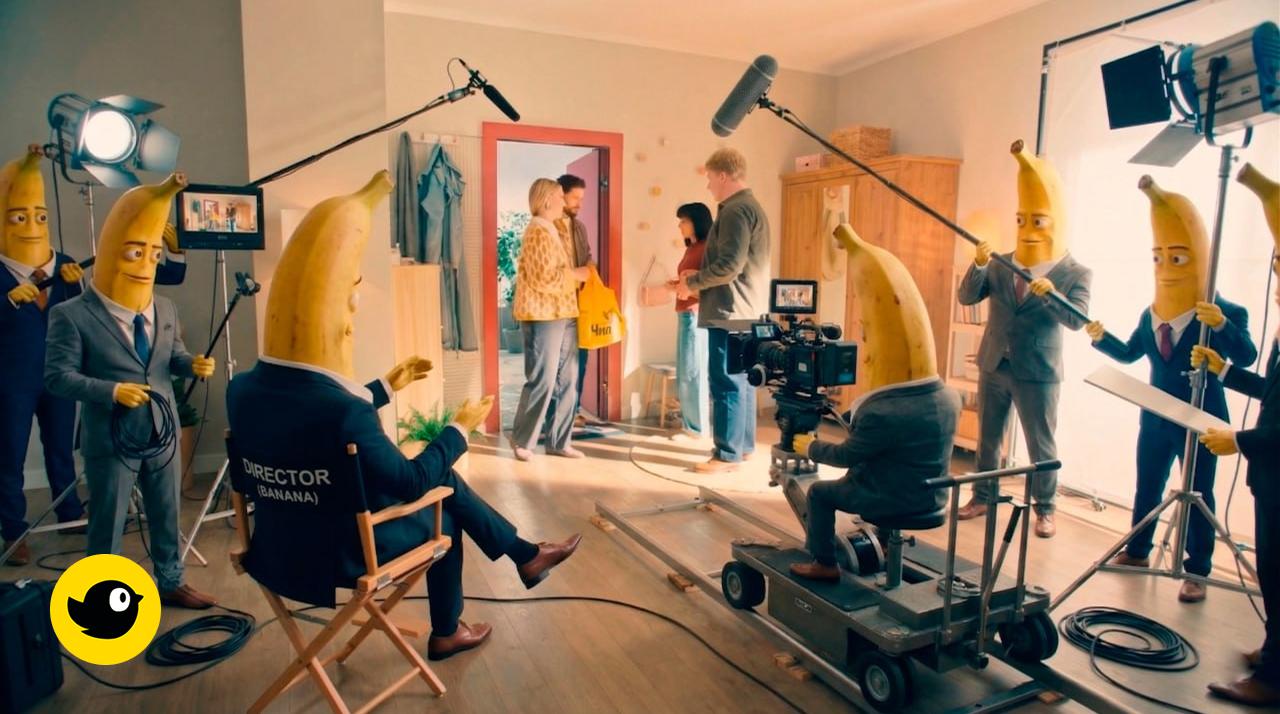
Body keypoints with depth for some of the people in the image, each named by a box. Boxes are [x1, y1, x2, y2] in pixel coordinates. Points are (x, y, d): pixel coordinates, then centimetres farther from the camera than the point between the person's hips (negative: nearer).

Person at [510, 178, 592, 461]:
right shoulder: (537, 231, -11)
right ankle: (522, 441, 10)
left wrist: (579, 275, 11)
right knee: (543, 381, -4)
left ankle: (559, 441, 16)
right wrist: (577, 274, -9)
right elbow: (544, 278, -20)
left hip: (563, 315, 9)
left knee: (565, 381, 9)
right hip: (543, 316, -9)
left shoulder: (552, 230, 19)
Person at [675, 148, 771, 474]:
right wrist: (699, 279, 14)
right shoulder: (752, 206, 19)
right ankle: (743, 445, 22)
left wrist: (692, 282, -9)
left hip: (730, 312, -11)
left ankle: (727, 454, -1)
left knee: (726, 384, -6)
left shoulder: (735, 209, -14)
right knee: (742, 380, 14)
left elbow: (730, 265, -23)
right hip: (746, 310, 11)